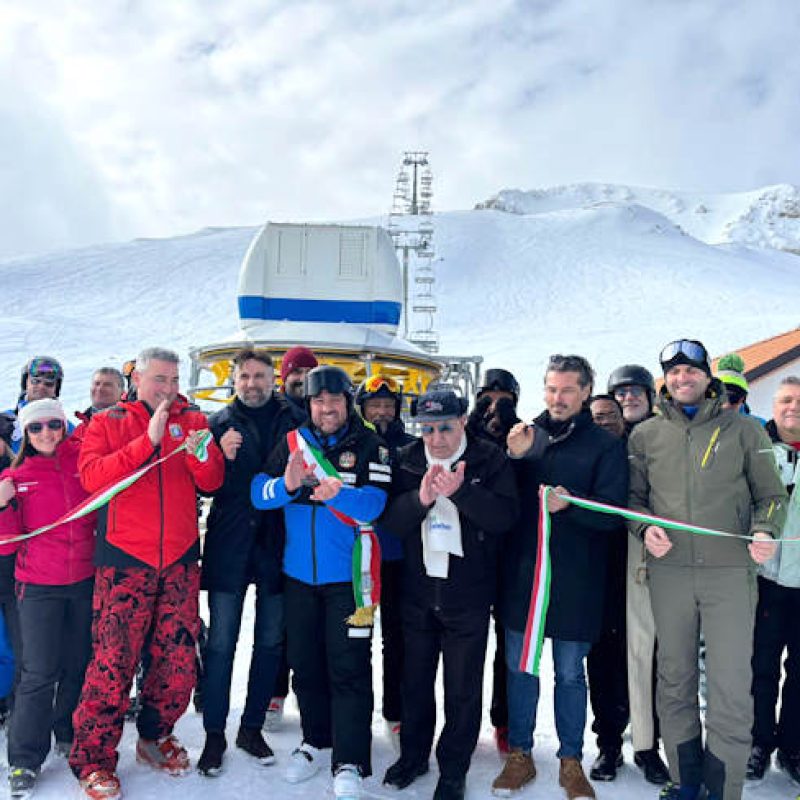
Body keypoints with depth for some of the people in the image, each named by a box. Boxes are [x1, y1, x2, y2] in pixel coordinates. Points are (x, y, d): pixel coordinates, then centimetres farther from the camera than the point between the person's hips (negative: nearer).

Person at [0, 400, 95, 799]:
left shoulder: (83, 460, 2)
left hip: (85, 582, 2)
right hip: (39, 586, -1)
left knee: (79, 665, 11)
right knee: (40, 673, -3)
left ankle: (70, 736, 32)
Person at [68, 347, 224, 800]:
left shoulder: (193, 421, 10)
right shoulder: (108, 423, 5)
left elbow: (212, 481, 2)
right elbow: (92, 476, -11)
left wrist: (199, 453, -20)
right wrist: (148, 440, -18)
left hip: (180, 559, 3)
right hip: (125, 559, -3)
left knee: (178, 656, 7)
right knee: (113, 660, -5)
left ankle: (155, 737, 28)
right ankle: (92, 757, 11)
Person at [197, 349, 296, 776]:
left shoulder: (293, 420, 4)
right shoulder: (219, 424, 4)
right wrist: (223, 457, -18)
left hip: (276, 544, 1)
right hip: (229, 545, -1)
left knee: (271, 641, 10)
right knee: (221, 643, 2)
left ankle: (252, 727, 25)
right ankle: (215, 733, 15)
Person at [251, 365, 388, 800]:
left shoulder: (368, 445, -4)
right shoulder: (293, 442, 5)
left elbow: (374, 503, -17)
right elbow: (259, 493, -5)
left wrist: (337, 493, -36)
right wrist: (286, 485, -26)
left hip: (347, 575, -4)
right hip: (298, 573, 4)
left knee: (348, 668, -2)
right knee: (305, 662, 15)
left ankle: (349, 762, 9)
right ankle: (315, 740, 33)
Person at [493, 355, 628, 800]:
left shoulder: (606, 445, -2)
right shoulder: (527, 435, 7)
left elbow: (614, 513, -10)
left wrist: (571, 501, -27)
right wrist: (515, 458, -13)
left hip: (575, 578, -3)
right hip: (522, 573, 3)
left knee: (570, 673, 10)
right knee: (520, 667, 12)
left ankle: (571, 760, 27)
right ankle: (520, 755, 28)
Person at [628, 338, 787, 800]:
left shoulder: (744, 431, 6)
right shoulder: (645, 436, 10)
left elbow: (772, 495, 9)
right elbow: (633, 496, 15)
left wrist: (766, 532, -10)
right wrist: (645, 529, -5)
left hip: (730, 571, -2)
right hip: (668, 571, 2)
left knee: (731, 687, -4)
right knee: (674, 680, 10)